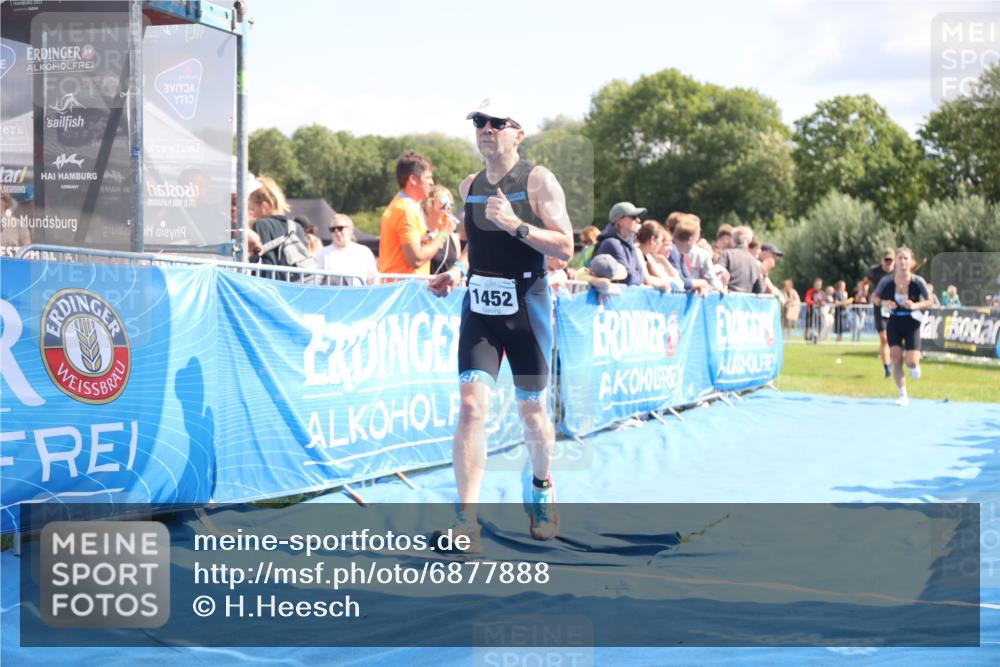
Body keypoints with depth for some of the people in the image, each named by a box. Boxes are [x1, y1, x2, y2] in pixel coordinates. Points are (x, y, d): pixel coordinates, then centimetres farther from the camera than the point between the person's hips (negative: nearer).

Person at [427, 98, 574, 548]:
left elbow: (564, 248, -12)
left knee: (531, 409, 8)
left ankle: (542, 486, 38)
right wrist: (457, 270, 7)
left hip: (526, 305, -3)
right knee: (472, 405, -12)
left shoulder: (538, 181, -5)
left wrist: (515, 224, -22)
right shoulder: (469, 187, 10)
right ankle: (466, 519, -14)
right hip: (479, 305, 3)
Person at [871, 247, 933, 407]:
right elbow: (874, 297, 1)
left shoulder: (918, 282, -15)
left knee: (911, 362, -11)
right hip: (894, 323, 1)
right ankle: (903, 395, 9)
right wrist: (883, 303, -20)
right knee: (896, 359, -5)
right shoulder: (887, 281, -12)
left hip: (912, 323, -1)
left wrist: (916, 305, -24)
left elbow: (929, 301, -5)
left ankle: (915, 366, 28)